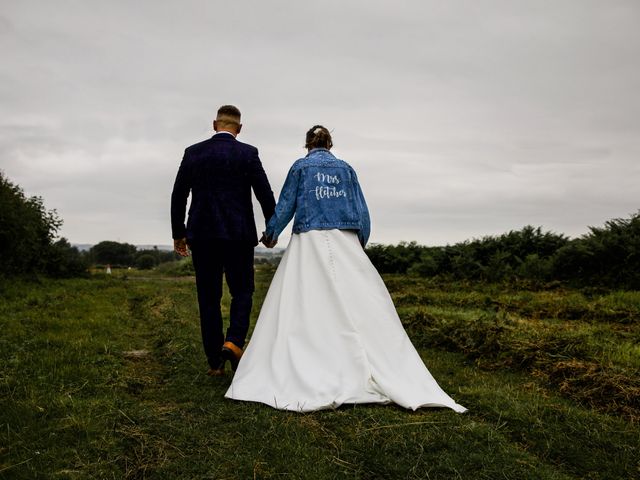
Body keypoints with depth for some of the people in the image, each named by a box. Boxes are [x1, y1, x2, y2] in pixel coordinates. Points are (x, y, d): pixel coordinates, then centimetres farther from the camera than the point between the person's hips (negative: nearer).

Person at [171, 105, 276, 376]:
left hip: (202, 235, 2)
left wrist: (178, 233, 15)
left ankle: (214, 361, 11)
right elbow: (265, 194, -3)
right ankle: (234, 341, -9)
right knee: (242, 291, 12)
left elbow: (178, 196, 6)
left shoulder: (193, 153, 6)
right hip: (239, 234, -2)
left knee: (209, 297, 8)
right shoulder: (248, 153, -1)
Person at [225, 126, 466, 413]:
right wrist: (361, 243, 25)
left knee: (302, 309, -2)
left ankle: (306, 382, -6)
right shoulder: (346, 169, 13)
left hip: (309, 242, -2)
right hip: (346, 242, 2)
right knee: (363, 306, 0)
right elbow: (361, 211, 11)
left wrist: (270, 234, 22)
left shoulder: (300, 166, 7)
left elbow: (285, 206, 8)